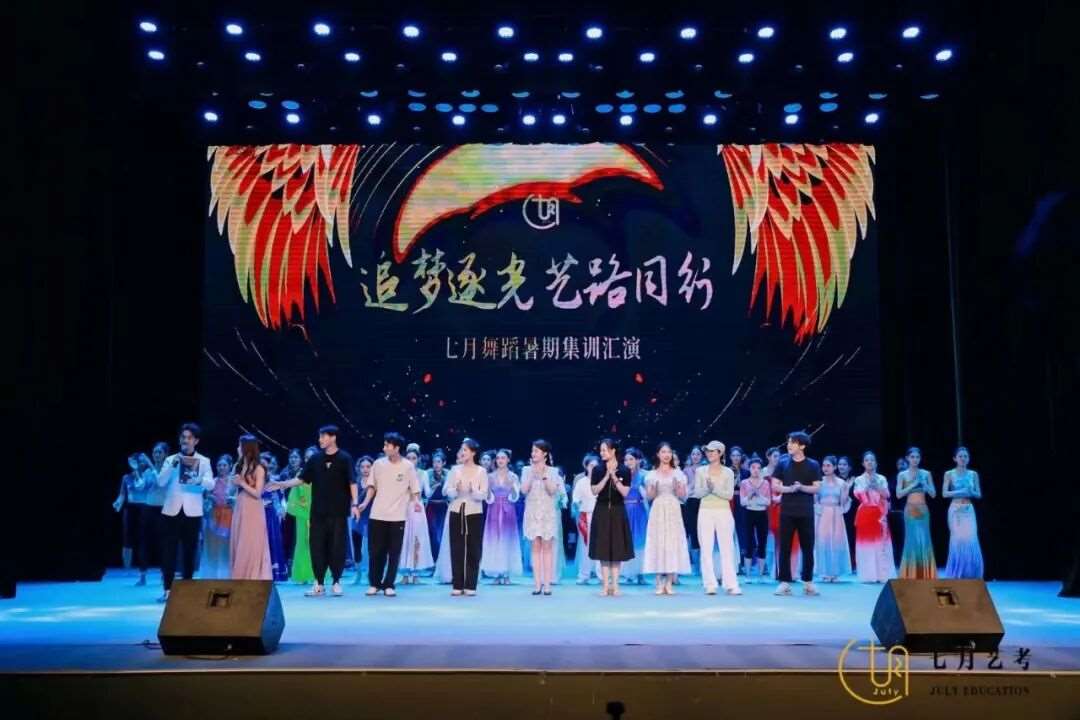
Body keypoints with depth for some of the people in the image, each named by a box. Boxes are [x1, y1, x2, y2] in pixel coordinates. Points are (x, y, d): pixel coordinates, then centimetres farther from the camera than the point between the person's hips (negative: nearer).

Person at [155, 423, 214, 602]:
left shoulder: (204, 461, 5)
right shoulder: (170, 460, 9)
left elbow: (211, 484, -9)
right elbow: (160, 482, -4)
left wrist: (198, 480, -29)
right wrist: (173, 465, -18)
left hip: (192, 512, -1)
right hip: (171, 511, 1)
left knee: (189, 551, 3)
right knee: (168, 550, -3)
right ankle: (168, 589, 2)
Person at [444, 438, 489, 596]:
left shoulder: (481, 471, -1)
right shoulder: (455, 470, 5)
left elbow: (484, 495, -8)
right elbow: (447, 491, -2)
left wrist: (473, 491, -27)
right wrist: (456, 490, -23)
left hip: (474, 513, -2)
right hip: (456, 512, 2)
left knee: (473, 549, 1)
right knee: (457, 549, 2)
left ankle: (470, 585, 8)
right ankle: (457, 585, 8)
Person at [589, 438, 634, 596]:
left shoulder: (624, 470, -1)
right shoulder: (597, 469, 2)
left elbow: (625, 493, -6)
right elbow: (595, 491, -5)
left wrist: (614, 477, -15)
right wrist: (606, 476, -14)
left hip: (618, 511, -1)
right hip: (602, 511, 1)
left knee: (617, 548, 2)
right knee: (603, 549, 0)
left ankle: (615, 585, 9)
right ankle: (605, 585, 5)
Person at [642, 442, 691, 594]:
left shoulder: (678, 473, 9)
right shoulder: (651, 474, 8)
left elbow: (683, 496, 5)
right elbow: (649, 497, 5)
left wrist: (677, 484, -12)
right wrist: (653, 487, -13)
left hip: (673, 512, 0)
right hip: (657, 512, 0)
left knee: (672, 543, -4)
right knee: (658, 543, -6)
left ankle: (669, 583, 0)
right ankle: (660, 583, -1)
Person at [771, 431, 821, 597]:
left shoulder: (813, 465, 3)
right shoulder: (782, 463, 5)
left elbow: (817, 488, -2)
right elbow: (775, 485, 2)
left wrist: (801, 487, -19)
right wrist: (789, 489, -15)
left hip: (806, 512, 0)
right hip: (787, 512, 0)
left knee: (808, 548, 4)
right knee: (785, 547, -1)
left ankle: (808, 582, 14)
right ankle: (785, 582, 3)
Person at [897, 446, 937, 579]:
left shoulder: (926, 474, 8)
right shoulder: (902, 475, 4)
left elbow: (933, 494, 6)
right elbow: (899, 494, -4)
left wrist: (924, 484, -9)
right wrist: (912, 485, -11)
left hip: (923, 510, 2)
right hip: (910, 510, -2)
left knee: (924, 541, -2)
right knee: (912, 541, -4)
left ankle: (925, 575, 3)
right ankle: (911, 575, 0)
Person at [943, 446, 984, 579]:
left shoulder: (973, 474, 8)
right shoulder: (949, 474, 0)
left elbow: (979, 494, 9)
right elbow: (944, 493, -7)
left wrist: (971, 492, -11)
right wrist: (959, 492, -17)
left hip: (969, 511, 3)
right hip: (955, 510, -3)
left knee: (971, 541, -5)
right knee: (958, 541, -5)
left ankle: (970, 576, 6)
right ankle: (956, 575, 6)